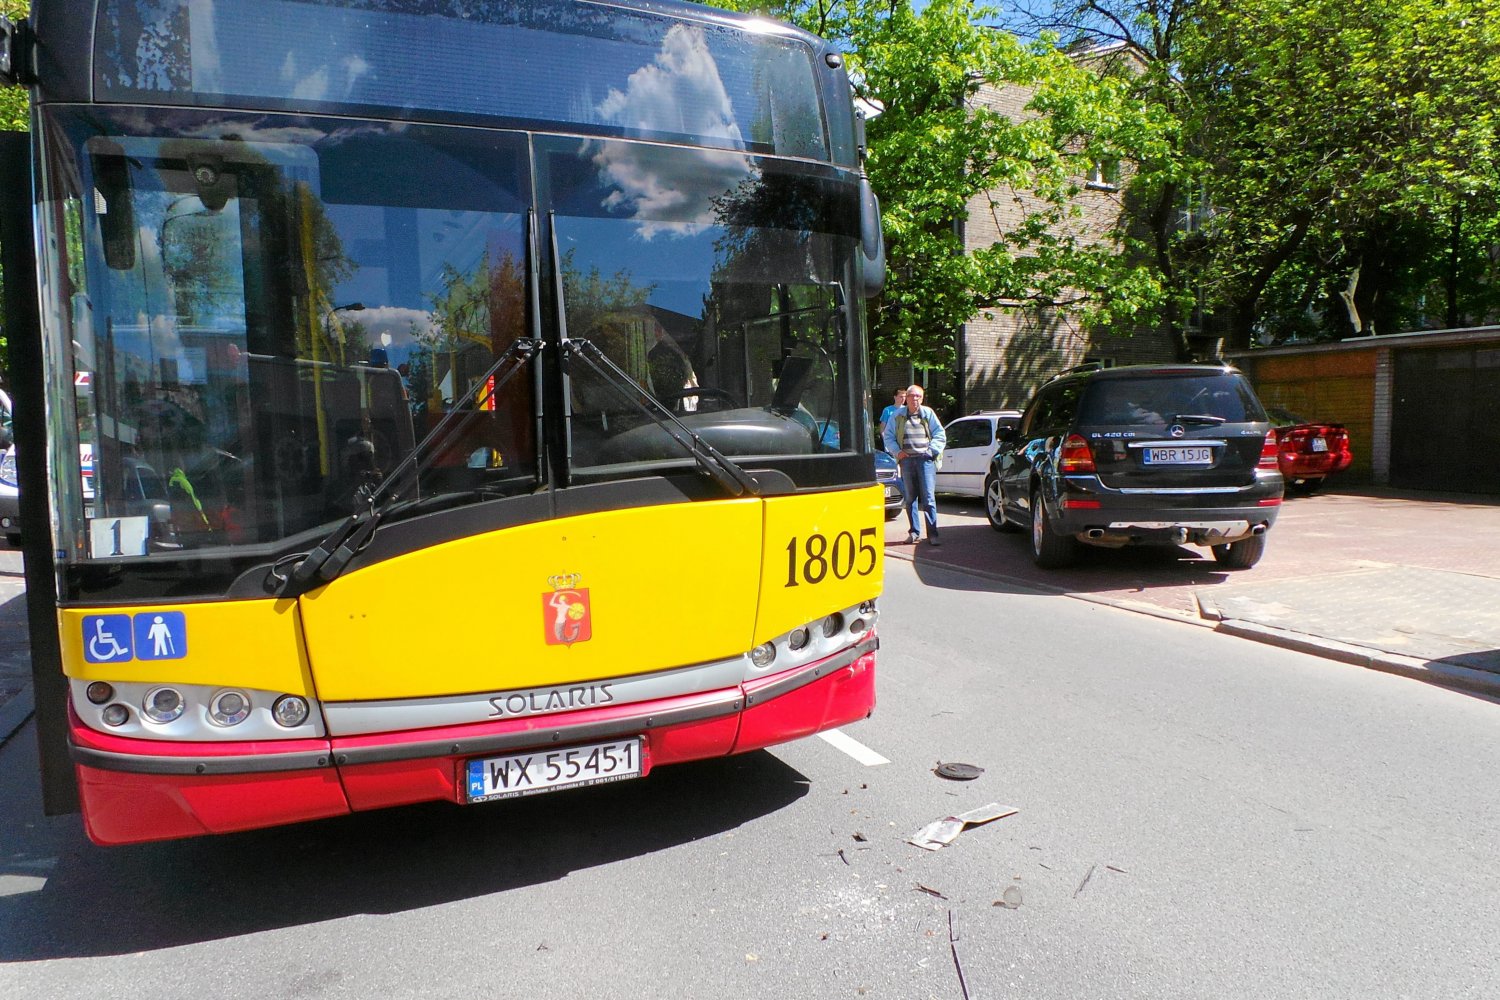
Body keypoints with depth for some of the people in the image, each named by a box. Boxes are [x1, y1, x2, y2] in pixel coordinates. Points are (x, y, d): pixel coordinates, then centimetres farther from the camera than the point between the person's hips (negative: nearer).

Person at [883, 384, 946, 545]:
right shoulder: (898, 415, 10)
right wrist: (897, 451, 0)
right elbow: (888, 436, 14)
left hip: (924, 459, -2)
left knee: (928, 498, -7)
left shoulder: (928, 413, 8)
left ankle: (932, 534, -7)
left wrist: (931, 450, -3)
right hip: (907, 459, 2)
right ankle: (914, 532, 12)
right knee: (910, 498, 5)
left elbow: (940, 435, 10)